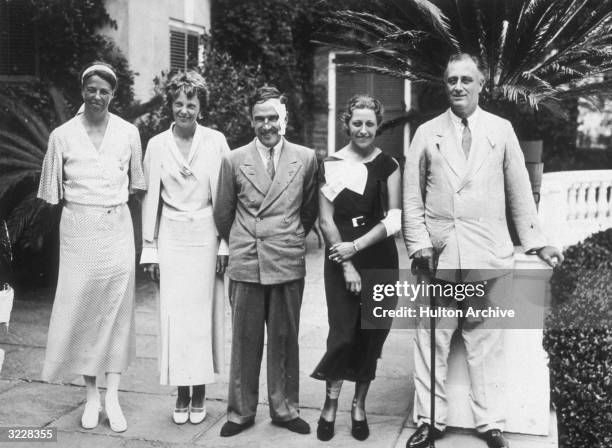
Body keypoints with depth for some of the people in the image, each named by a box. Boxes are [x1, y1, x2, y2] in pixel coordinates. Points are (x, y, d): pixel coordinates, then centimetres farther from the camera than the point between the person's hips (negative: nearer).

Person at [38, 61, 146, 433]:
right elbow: (52, 192, 6)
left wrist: (114, 203, 5)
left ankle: (112, 396, 11)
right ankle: (92, 395, 16)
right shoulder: (62, 135, 1)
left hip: (117, 229, 1)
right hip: (78, 231, -1)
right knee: (80, 308, 2)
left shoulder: (128, 133, 3)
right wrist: (82, 206, -2)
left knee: (117, 308, 2)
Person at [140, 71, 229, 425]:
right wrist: (150, 248, 3)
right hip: (171, 236, 1)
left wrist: (224, 244, -5)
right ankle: (182, 395, 14)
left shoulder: (216, 141, -1)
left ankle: (199, 395, 16)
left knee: (203, 313, 3)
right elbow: (151, 198, 5)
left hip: (206, 236, -1)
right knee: (174, 314, 2)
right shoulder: (157, 145, 3)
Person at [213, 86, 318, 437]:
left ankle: (285, 409, 24)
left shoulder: (306, 158, 3)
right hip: (245, 264, 0)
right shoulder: (234, 160, 3)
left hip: (288, 264, 0)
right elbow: (223, 213, 12)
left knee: (285, 340, 9)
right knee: (245, 341, 7)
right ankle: (241, 411, 21)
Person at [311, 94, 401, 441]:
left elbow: (394, 220, -3)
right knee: (343, 334, -6)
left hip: (380, 258, 1)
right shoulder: (331, 164, 0)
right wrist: (346, 266, -9)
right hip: (341, 258, -1)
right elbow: (326, 220, -3)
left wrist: (356, 246, -12)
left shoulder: (389, 165, 2)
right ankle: (331, 404, 14)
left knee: (371, 335, 7)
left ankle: (359, 407, 24)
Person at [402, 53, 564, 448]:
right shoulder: (427, 133, 7)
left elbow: (520, 190, 8)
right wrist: (420, 244, -3)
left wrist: (536, 241, 5)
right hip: (438, 253, 1)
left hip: (488, 253, 0)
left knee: (486, 341, 4)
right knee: (432, 340, 5)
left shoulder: (501, 130, 7)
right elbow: (412, 196, 6)